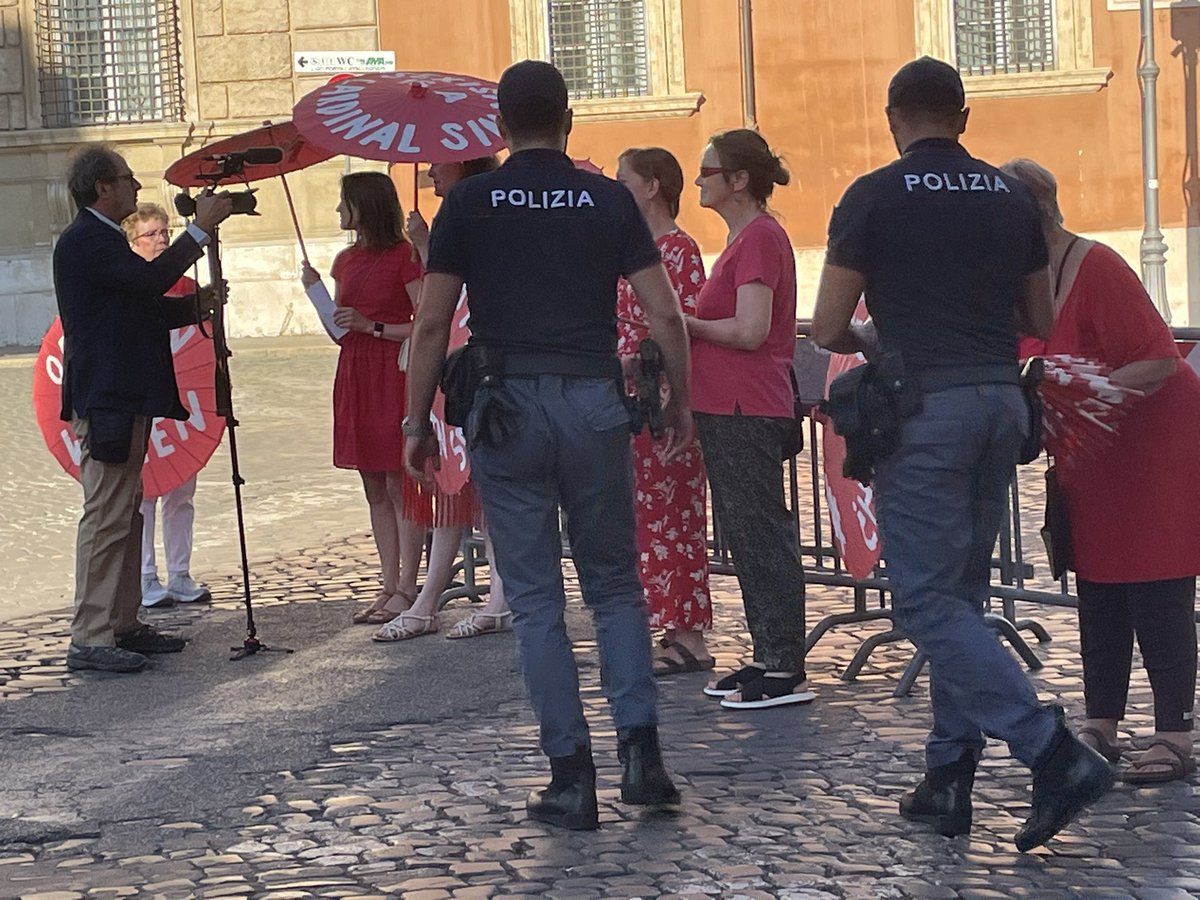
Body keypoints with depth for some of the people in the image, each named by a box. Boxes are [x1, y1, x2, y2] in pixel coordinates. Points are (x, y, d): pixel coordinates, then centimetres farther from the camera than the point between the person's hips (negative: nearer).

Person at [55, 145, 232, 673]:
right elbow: (151, 278, -23)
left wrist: (199, 305, 9)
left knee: (126, 516, 14)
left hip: (125, 401, 11)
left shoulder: (102, 239, 21)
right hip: (106, 404, -11)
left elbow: (143, 308, 23)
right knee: (106, 519, -10)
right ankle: (89, 639, -9)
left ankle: (121, 625, 20)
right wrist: (201, 228, -16)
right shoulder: (86, 241, -13)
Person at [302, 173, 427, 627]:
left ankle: (406, 589, -2)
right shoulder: (346, 261, 14)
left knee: (399, 483, -5)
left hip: (394, 375, -8)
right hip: (355, 376, 8)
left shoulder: (404, 256, -9)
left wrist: (371, 326, -16)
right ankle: (389, 586, 13)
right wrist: (316, 293, 3)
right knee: (375, 488, 9)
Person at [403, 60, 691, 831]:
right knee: (615, 586, 14)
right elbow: (665, 314, 1)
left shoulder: (469, 204, 2)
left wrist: (418, 421, 7)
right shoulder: (609, 200, 4)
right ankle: (640, 746, 0)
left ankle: (572, 777, 3)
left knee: (536, 599, 5)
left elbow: (433, 323, 0)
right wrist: (680, 400, 13)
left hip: (508, 406, -1)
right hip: (594, 403, 1)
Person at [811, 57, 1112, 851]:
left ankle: (1054, 753, -18)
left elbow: (829, 329, -3)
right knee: (962, 594, 14)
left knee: (930, 601, -5)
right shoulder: (1012, 197, 10)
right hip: (1002, 398, 6)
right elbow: (1040, 322, 17)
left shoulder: (874, 198, -4)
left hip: (926, 406, -6)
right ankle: (949, 779, 14)